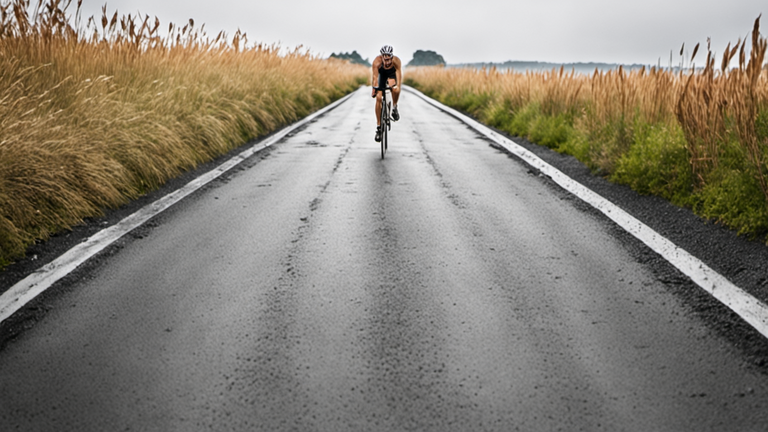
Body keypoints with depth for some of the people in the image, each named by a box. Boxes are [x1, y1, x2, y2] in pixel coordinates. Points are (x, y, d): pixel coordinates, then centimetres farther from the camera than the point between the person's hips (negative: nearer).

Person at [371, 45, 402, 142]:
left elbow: (399, 73, -42)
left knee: (395, 89, -35)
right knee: (378, 97, -12)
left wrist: (398, 86, -57)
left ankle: (394, 108, -5)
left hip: (392, 74, 0)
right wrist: (374, 88, -53)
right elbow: (375, 76, -40)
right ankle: (378, 127, -4)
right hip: (381, 75, 1)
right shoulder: (377, 61, -35)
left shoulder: (396, 60, -35)